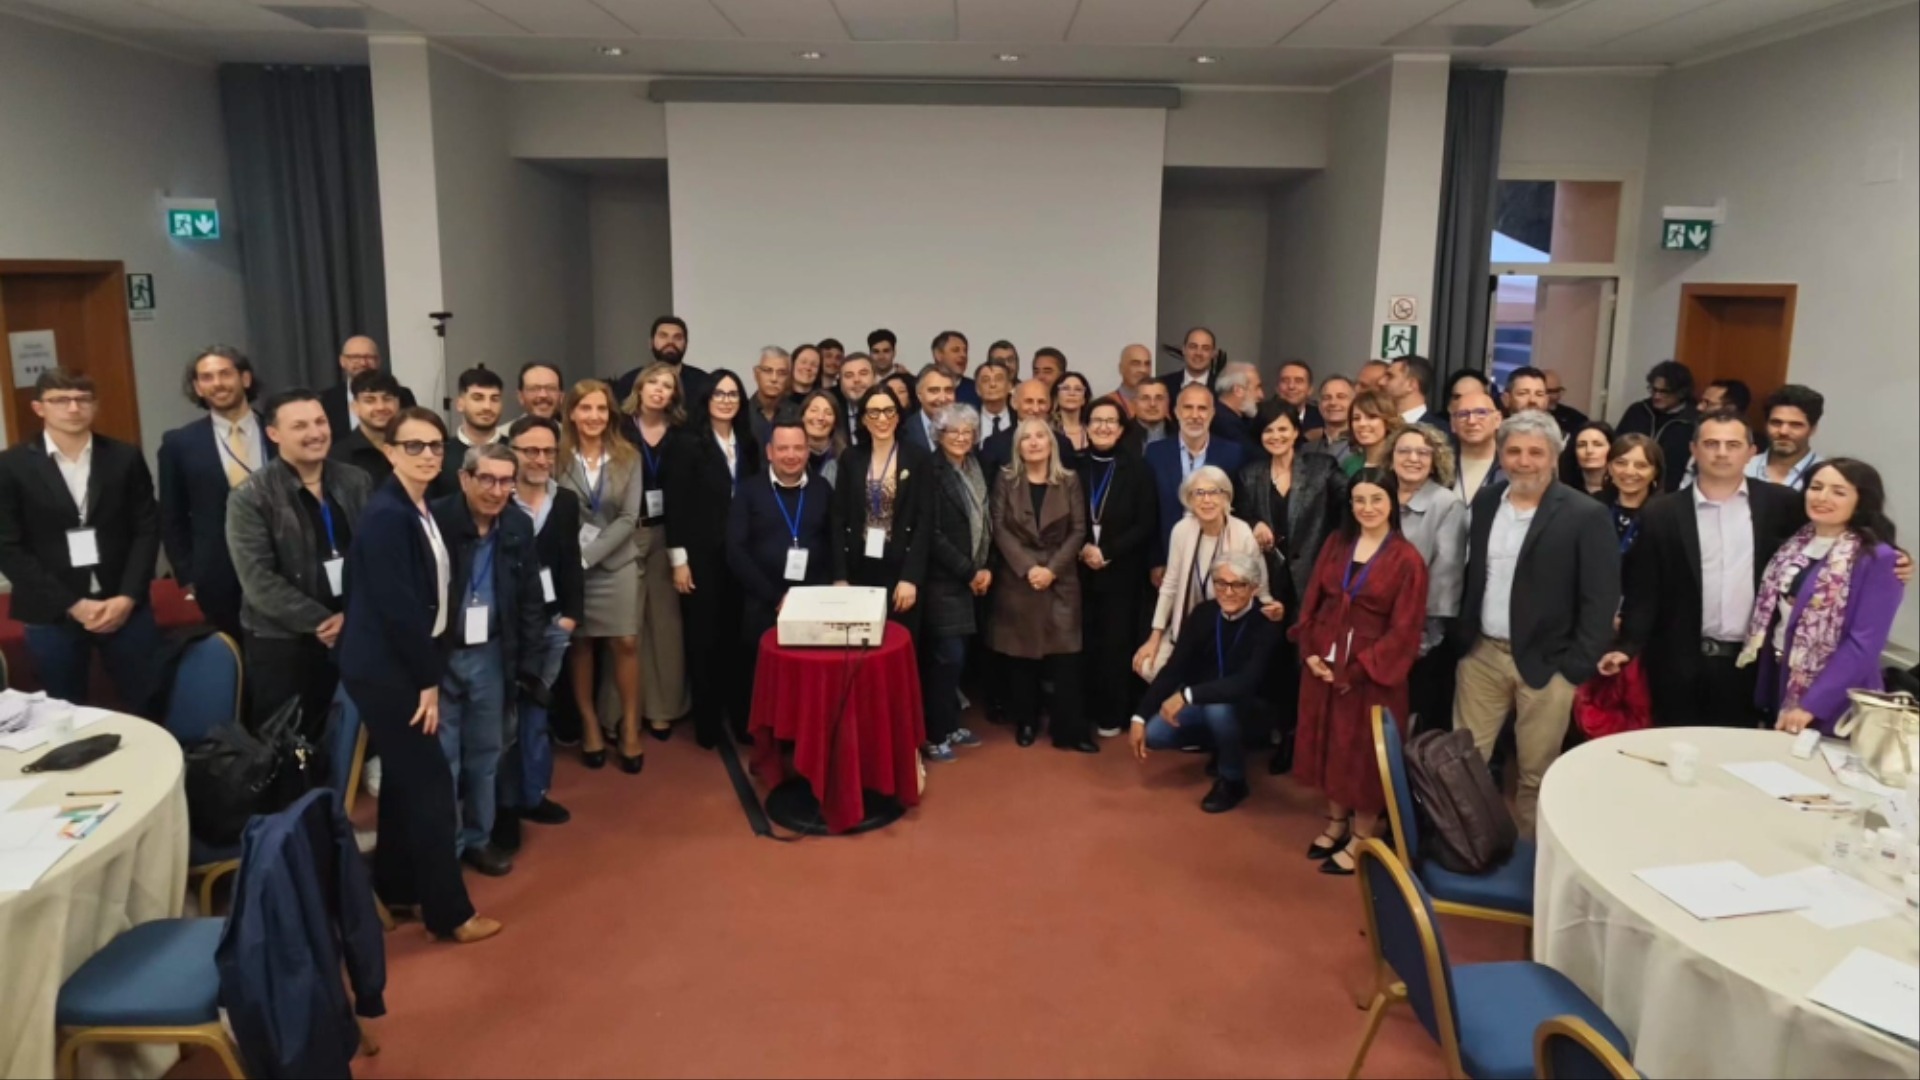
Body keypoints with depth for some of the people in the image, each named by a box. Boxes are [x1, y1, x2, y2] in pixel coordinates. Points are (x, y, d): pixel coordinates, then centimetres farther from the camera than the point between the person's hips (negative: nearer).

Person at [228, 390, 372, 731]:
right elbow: (258, 580, -13)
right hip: (282, 642, -3)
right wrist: (320, 621, -14)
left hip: (353, 632, 3)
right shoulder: (250, 497, -7)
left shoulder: (357, 482, 6)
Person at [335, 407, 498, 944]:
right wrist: (429, 678, -15)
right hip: (384, 668, -9)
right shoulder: (386, 514, -20)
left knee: (404, 777, 17)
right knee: (429, 783, -4)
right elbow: (397, 606, -22)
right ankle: (449, 911, 6)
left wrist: (427, 671, 8)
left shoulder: (420, 510, 9)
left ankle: (396, 889, 31)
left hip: (400, 664, 9)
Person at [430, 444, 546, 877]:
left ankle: (478, 838, 31)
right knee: (441, 757, 6)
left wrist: (529, 663, 2)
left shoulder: (519, 528, -1)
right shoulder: (432, 520, -16)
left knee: (486, 752, 15)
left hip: (490, 655, 4)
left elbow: (531, 601, 5)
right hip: (437, 655, -4)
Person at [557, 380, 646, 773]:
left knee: (626, 643, 0)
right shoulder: (558, 457, -3)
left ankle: (630, 727, 12)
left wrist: (589, 554, -13)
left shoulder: (628, 457, 0)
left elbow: (629, 517, -5)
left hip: (616, 561, 1)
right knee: (579, 644, 9)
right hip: (568, 563, 0)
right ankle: (589, 725, 22)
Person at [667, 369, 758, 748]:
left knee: (738, 636, 6)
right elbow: (676, 504, -8)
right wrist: (679, 559, -11)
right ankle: (708, 722, 15)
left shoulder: (749, 444, 8)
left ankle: (740, 717, 18)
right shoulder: (687, 442, -5)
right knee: (703, 638, 3)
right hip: (701, 555, -3)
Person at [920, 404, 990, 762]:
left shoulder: (976, 469, 11)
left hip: (972, 576, 7)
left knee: (956, 654, 9)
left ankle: (951, 724, 22)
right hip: (942, 578, -7)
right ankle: (934, 734, 3)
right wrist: (968, 571, -12)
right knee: (947, 655, -8)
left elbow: (986, 523, 14)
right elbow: (931, 534, -16)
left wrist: (987, 568, 0)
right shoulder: (931, 472, -11)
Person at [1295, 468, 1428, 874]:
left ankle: (1360, 840, 22)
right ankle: (1335, 824, 33)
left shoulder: (1407, 559, -12)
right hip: (1324, 664, 5)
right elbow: (1312, 603, 8)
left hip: (1371, 672, -5)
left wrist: (1356, 671, -16)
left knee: (1364, 753, 6)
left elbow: (1403, 630, -14)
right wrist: (1309, 651, -6)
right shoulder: (1335, 547, 5)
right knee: (1329, 745, 15)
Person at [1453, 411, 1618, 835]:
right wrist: (1459, 637, 7)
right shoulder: (1485, 502, 5)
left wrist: (1576, 667, -14)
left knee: (1537, 773, 8)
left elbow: (1601, 599, -11)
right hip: (1481, 653, 4)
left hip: (1546, 662, -4)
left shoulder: (1586, 515, -10)